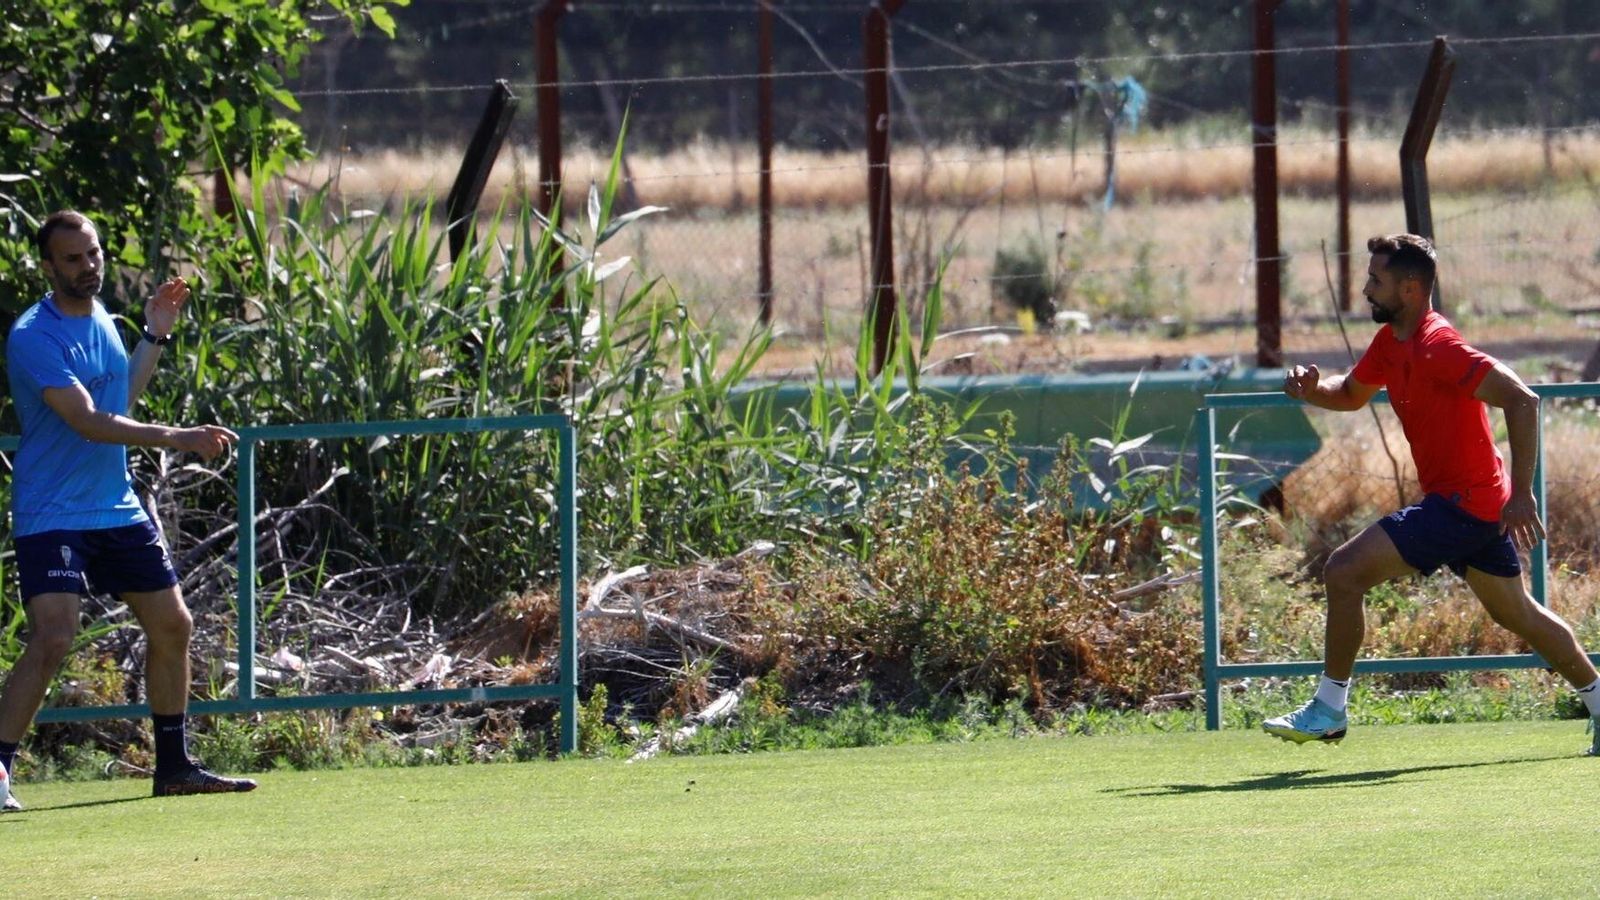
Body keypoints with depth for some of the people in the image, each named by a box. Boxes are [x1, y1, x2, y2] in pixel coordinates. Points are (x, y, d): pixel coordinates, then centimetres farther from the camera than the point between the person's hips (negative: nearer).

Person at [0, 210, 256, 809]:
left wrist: (155, 336, 16)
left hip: (118, 509, 9)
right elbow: (87, 422, -25)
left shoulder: (101, 319, 10)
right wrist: (179, 439, -29)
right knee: (52, 639, -21)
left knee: (172, 626, 12)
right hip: (52, 514, -9)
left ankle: (174, 766, 25)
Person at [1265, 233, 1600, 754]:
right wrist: (1313, 390, 1)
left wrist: (1521, 494, -29)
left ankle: (1328, 710, -6)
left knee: (1345, 572, -14)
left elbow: (1522, 400, -27)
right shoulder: (1391, 343, 8)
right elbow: (1352, 394, 25)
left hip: (1463, 503, -10)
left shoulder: (1437, 348, -22)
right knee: (1517, 614, 21)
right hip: (1481, 505, 10)